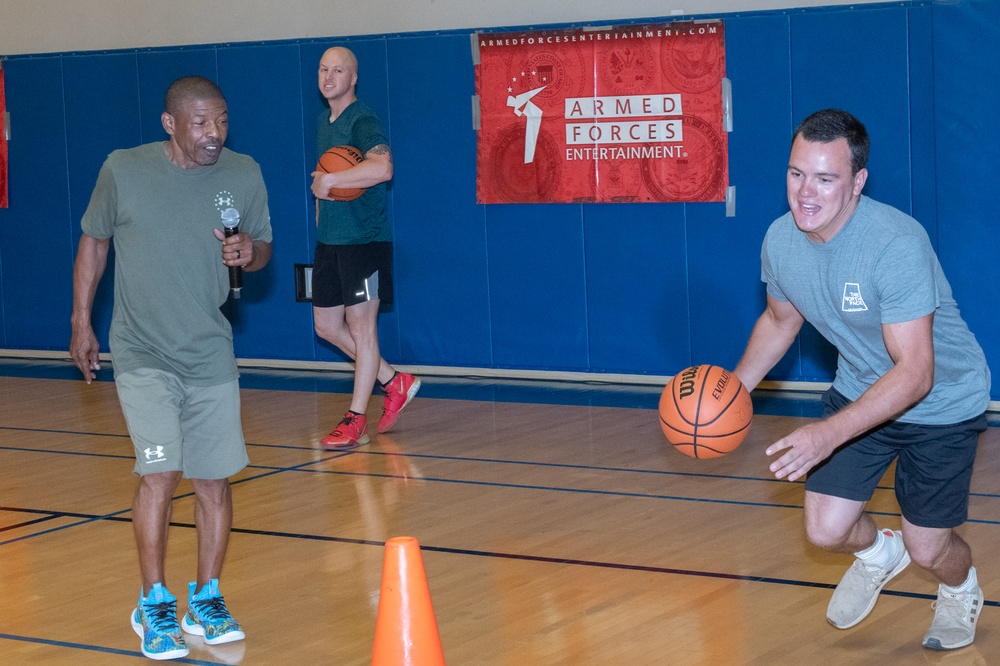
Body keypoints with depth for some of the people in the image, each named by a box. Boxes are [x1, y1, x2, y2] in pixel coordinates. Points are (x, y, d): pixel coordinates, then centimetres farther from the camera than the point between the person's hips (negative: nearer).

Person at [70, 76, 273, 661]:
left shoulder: (244, 174, -2)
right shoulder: (124, 170, -8)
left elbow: (263, 248, 9)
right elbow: (94, 241, 6)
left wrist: (249, 252, -15)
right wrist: (82, 322, 7)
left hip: (211, 354, 3)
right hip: (142, 354, -3)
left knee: (215, 479, 5)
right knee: (161, 472, -14)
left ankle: (206, 599, 24)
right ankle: (155, 605, 3)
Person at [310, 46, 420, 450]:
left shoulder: (362, 121, -13)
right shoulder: (323, 122, 15)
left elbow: (382, 168, -32)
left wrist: (328, 181, -26)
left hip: (365, 239, -9)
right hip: (330, 240, 9)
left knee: (360, 325, -3)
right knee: (326, 325, 12)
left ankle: (356, 420, 4)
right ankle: (395, 383, 25)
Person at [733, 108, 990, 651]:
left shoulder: (896, 244, -35)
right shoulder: (780, 239, -14)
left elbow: (915, 374, -36)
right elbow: (780, 319, 9)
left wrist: (830, 434, -45)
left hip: (941, 402, -5)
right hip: (860, 390, 5)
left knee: (927, 550, 0)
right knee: (824, 531, -1)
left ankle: (960, 589, 39)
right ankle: (879, 553, 37)